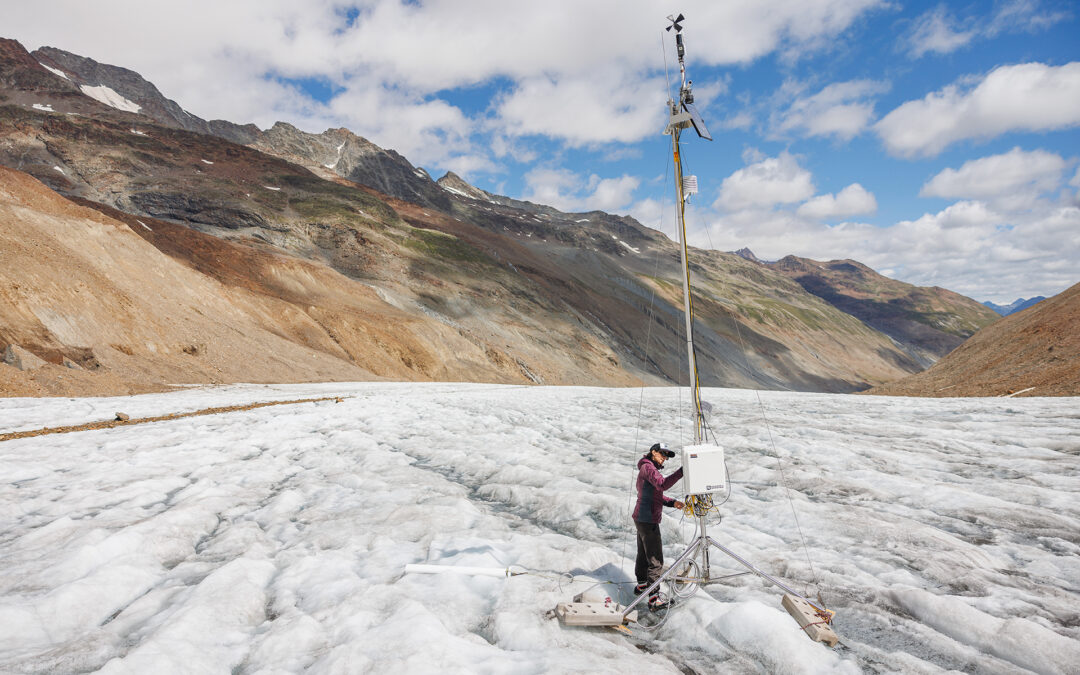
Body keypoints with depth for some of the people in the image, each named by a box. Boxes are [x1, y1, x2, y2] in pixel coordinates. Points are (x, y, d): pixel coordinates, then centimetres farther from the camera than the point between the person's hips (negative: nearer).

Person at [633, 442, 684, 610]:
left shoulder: (650, 468, 18)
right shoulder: (647, 467, -14)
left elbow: (656, 495, 20)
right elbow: (662, 484, -31)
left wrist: (672, 502, 4)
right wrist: (682, 471, -33)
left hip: (641, 518, 10)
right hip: (648, 520, -10)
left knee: (643, 554, 23)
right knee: (655, 559, -8)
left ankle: (641, 585, 38)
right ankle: (654, 598, -7)